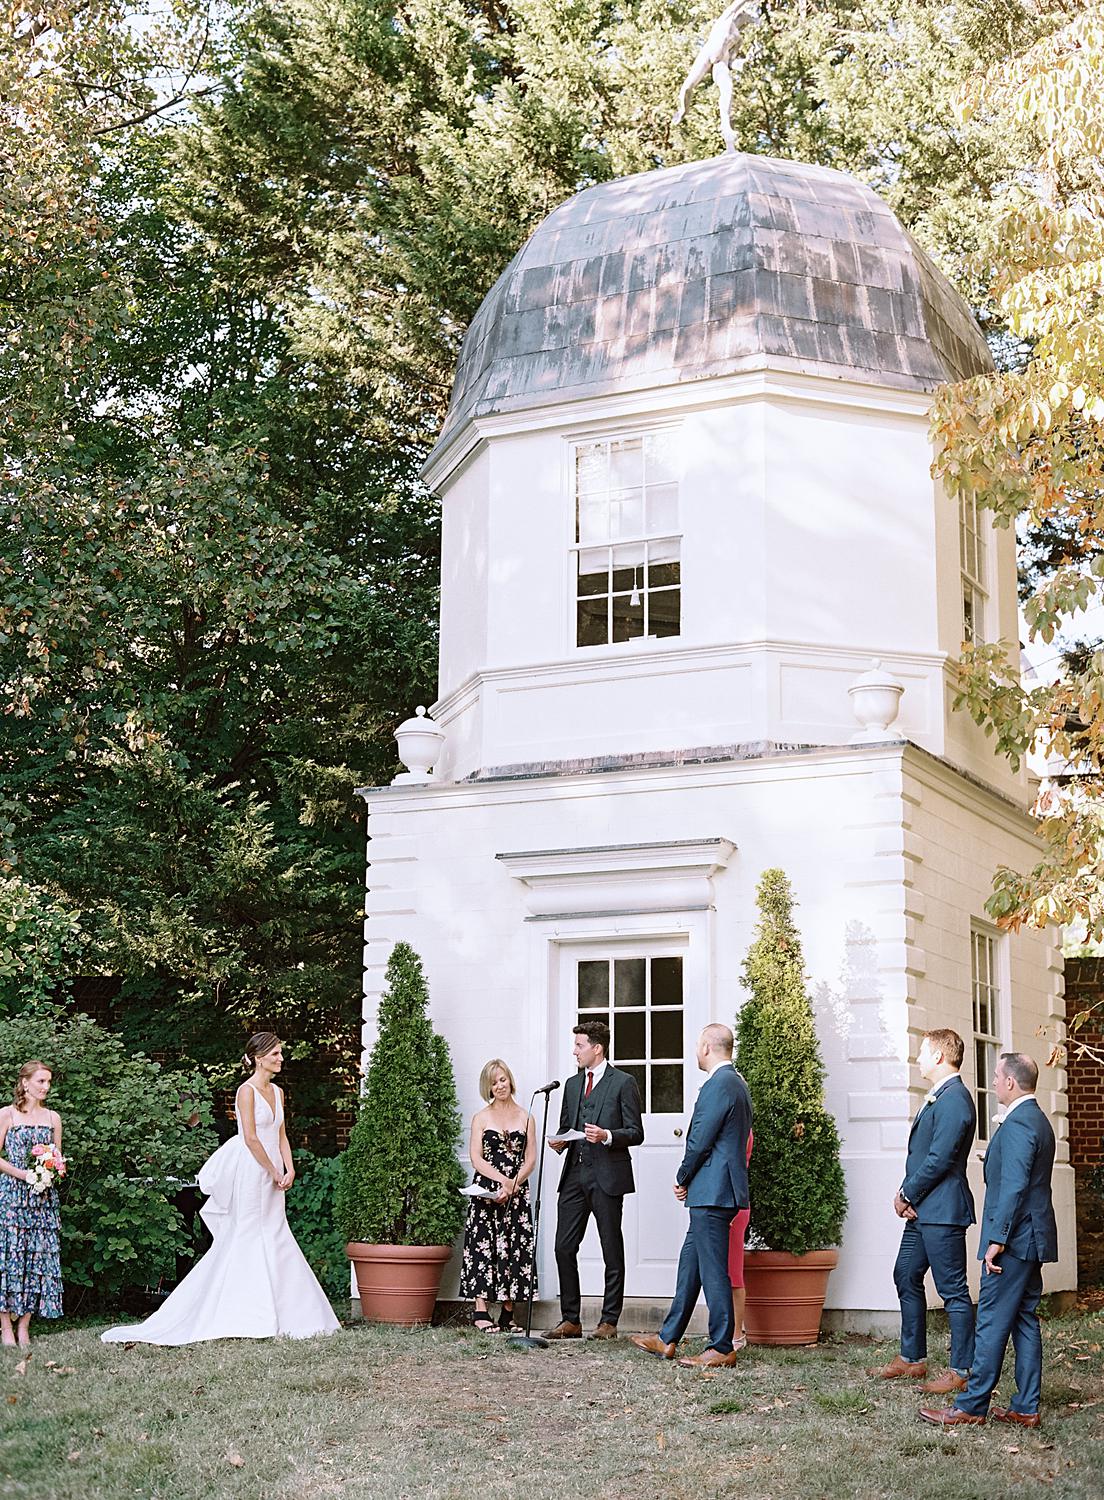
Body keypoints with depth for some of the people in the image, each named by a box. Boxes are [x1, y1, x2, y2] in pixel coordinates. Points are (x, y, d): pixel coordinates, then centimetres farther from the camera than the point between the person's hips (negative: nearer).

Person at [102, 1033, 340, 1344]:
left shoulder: (277, 1092, 14)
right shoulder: (247, 1090, -10)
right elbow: (250, 1138, -15)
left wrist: (289, 1169, 1)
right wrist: (274, 1173, -11)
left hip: (272, 1179, 8)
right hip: (251, 1175, -8)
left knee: (277, 1243, 8)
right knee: (248, 1244, -4)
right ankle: (249, 1318, 1)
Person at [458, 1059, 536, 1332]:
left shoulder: (525, 1118, 10)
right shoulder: (481, 1118, 7)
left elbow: (531, 1160, 4)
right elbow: (476, 1159, -2)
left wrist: (513, 1185, -11)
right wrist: (504, 1180, -15)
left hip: (517, 1194, 2)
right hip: (486, 1189, -2)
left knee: (514, 1248, -1)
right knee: (483, 1246, -8)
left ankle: (507, 1315, 4)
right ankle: (480, 1312, -7)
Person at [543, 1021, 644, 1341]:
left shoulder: (623, 1083, -2)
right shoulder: (572, 1084, 18)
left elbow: (635, 1132, -5)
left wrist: (607, 1136, -21)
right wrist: (559, 1141, 2)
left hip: (607, 1176, -6)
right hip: (574, 1176, 6)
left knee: (612, 1252, 2)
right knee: (564, 1248, 2)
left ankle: (609, 1321, 8)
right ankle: (571, 1320, 10)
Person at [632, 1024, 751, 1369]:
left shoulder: (718, 1085, -15)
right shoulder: (737, 1084, 17)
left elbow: (700, 1141, -17)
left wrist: (682, 1179, -2)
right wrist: (689, 1181, 16)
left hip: (712, 1191, -10)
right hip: (715, 1192, 10)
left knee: (713, 1270, -5)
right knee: (690, 1263, 14)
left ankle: (722, 1348, 1)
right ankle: (667, 1340, 21)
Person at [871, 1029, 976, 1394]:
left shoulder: (954, 1099, -17)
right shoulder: (937, 1098, 16)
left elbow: (939, 1159, -21)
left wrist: (907, 1195, -10)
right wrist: (906, 1194, 2)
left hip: (942, 1212, -11)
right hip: (922, 1211, 11)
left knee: (953, 1290, -3)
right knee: (906, 1278, 16)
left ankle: (962, 1371, 3)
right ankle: (911, 1358, 27)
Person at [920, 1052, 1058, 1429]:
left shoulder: (1017, 1124, -17)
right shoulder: (1037, 1120, 15)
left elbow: (1014, 1186, -23)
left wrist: (997, 1238, -22)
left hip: (1014, 1241, -10)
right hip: (1030, 1241, 10)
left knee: (992, 1322, -5)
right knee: (1025, 1321, 11)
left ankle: (971, 1407, -1)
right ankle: (1026, 1408, 13)